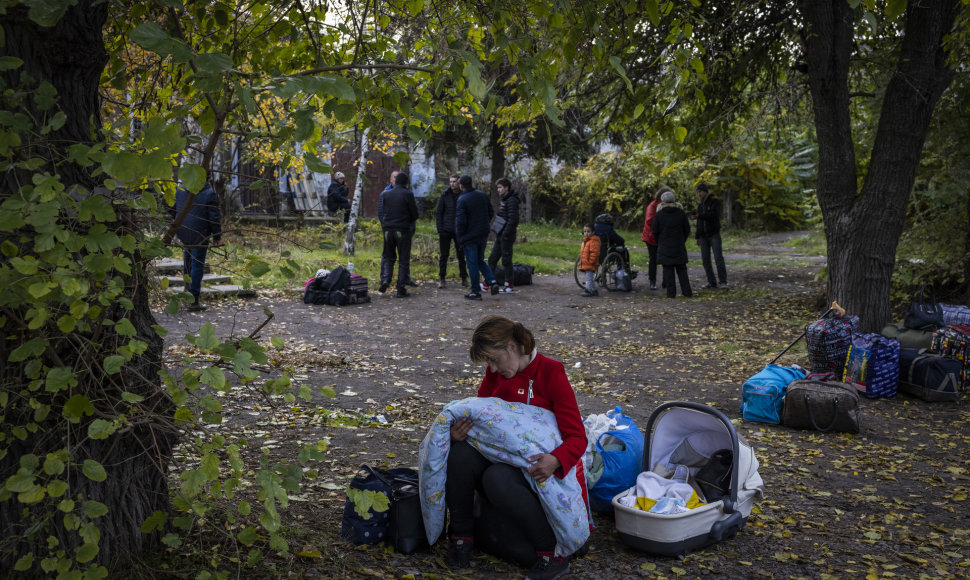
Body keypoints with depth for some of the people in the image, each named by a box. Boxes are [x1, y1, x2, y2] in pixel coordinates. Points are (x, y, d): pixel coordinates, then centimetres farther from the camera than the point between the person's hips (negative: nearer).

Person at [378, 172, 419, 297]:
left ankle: (385, 279, -4)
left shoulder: (385, 194, 5)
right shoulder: (408, 194, -6)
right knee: (403, 260, 5)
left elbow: (382, 213, 9)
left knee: (387, 256, 19)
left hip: (388, 229, 3)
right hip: (403, 230, -3)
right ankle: (401, 289, 4)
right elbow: (414, 214, -3)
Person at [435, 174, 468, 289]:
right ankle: (441, 279, 11)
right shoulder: (445, 195, -1)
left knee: (461, 255, 5)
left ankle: (464, 278, 15)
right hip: (445, 231, 0)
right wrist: (440, 229, -7)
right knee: (443, 256, 3)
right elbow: (438, 213, 1)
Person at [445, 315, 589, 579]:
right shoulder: (494, 373, 4)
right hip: (503, 456, 5)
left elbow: (577, 438, -16)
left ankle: (552, 555, -22)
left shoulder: (551, 373, -13)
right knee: (460, 455, -25)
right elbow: (478, 417, 7)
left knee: (497, 478, -36)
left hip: (538, 465, -5)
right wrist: (459, 434, -18)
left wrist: (555, 461, -38)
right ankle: (461, 538, -10)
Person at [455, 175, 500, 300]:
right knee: (480, 261, 19)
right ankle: (492, 281, 2)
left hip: (469, 236, -6)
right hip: (483, 234, 6)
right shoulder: (482, 195, 4)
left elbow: (460, 221, -20)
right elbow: (491, 213, 10)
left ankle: (476, 291, 6)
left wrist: (459, 235, -4)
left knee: (472, 263, 2)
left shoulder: (462, 200, -16)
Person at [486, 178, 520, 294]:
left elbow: (512, 219, -21)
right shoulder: (503, 200, 16)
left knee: (506, 260, -3)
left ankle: (509, 286, 5)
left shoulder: (512, 200, -14)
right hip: (500, 236, 10)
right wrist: (497, 232, 16)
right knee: (492, 259, 11)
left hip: (507, 236, -10)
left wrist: (506, 233, -22)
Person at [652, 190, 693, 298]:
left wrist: (659, 243, 14)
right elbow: (687, 229, 5)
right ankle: (686, 291, 7)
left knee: (668, 269, 1)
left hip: (664, 247, -2)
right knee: (681, 269, 9)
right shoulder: (681, 212, 0)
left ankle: (671, 292, -2)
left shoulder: (659, 214, -5)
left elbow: (655, 231, -1)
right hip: (679, 246, 2)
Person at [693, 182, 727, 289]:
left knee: (718, 258, -12)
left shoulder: (715, 201, -5)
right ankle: (712, 282, 7)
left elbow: (714, 215, -22)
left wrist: (700, 216, -29)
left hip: (714, 234, -6)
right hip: (703, 236, 6)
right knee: (705, 259, 1)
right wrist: (698, 237, 16)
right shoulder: (700, 205, 14)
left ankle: (723, 282, -8)